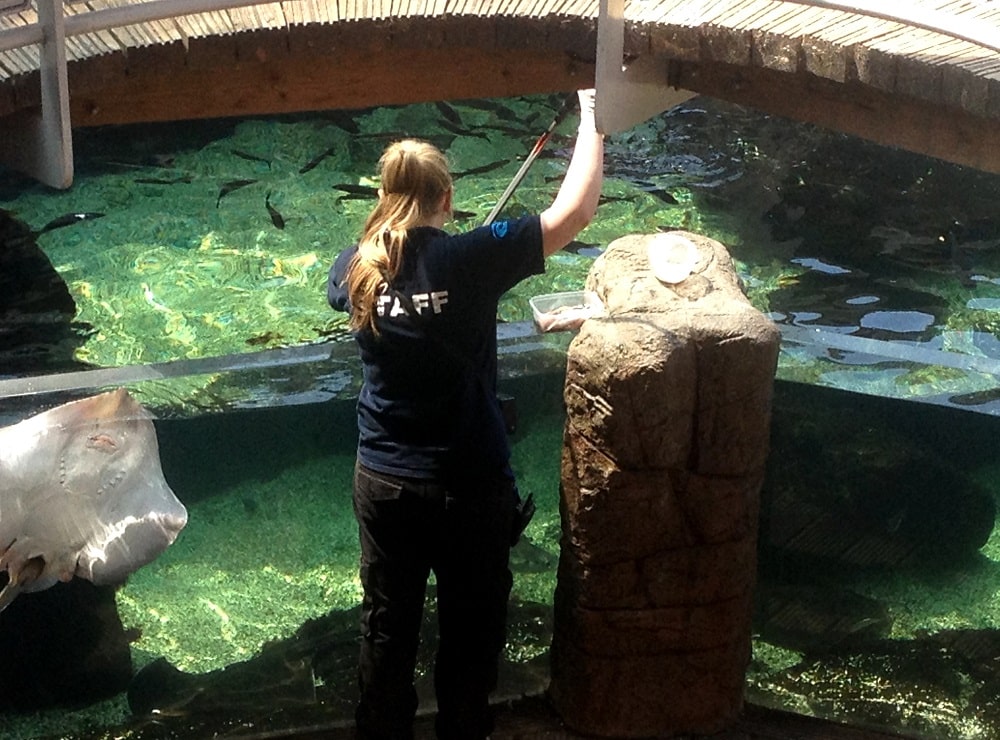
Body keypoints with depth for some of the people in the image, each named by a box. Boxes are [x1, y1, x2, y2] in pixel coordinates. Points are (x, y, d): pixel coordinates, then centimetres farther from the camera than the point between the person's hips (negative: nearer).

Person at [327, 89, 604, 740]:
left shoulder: (357, 266, -5)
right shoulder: (470, 260, -19)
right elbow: (574, 212, -19)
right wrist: (591, 119, -7)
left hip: (383, 484, 4)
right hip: (469, 489, -4)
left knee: (388, 626, 19)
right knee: (471, 631, 15)